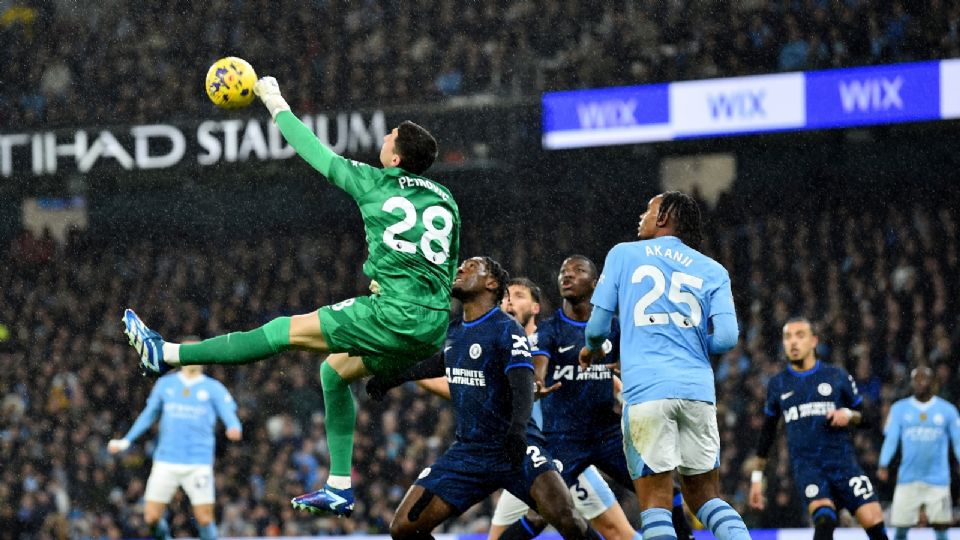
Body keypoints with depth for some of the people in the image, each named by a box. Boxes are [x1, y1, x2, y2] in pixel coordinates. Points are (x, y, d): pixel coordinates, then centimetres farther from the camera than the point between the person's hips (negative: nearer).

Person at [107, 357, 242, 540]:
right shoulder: (165, 384, 12)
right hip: (166, 461, 2)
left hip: (199, 464, -2)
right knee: (151, 517, -3)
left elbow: (229, 413, -9)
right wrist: (126, 441, 23)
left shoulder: (213, 388, 4)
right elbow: (148, 415, 24)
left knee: (204, 519, -9)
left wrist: (234, 428, -32)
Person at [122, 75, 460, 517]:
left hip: (394, 314, -7)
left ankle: (167, 355, 0)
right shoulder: (446, 201, 15)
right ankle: (340, 489, 25)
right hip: (433, 328, 7)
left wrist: (276, 104, 23)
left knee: (286, 331, -2)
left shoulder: (376, 183, -1)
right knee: (334, 371, 25)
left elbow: (317, 154, 10)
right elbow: (452, 270, 21)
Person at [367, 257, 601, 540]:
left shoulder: (507, 330, -10)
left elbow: (523, 387, -23)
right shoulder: (454, 331, 10)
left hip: (515, 448, -7)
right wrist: (392, 378, 36)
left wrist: (517, 429, -40)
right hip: (467, 451, 7)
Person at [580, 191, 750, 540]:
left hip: (646, 390, -3)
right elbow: (726, 338, 2)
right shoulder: (713, 271, 15)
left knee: (656, 504, -2)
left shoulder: (623, 254, 11)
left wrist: (591, 349, 34)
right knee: (706, 497, 14)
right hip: (698, 389, 3)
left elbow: (598, 326, 11)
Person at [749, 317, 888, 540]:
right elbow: (767, 432, 21)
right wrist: (757, 476, 19)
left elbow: (866, 416, 15)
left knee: (872, 520, -13)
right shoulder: (778, 385, 12)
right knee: (824, 520, -27)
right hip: (805, 464, 0)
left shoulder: (837, 377, 8)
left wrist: (849, 415, -8)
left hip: (842, 461, 0)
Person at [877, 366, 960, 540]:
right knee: (901, 526, -2)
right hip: (907, 478, 1)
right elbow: (890, 439, 4)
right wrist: (883, 466, -9)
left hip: (938, 479, -1)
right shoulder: (899, 409, 8)